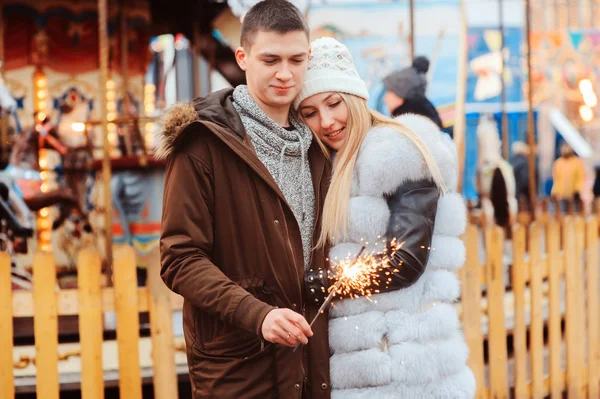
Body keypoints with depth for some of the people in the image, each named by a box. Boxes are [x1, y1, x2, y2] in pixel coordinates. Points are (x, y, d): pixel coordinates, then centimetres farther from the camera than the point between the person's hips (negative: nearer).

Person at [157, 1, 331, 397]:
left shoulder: (313, 143, 10)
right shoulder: (204, 143, -9)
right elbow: (181, 259, -13)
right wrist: (257, 314, -23)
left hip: (311, 359, 5)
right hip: (237, 364, -5)